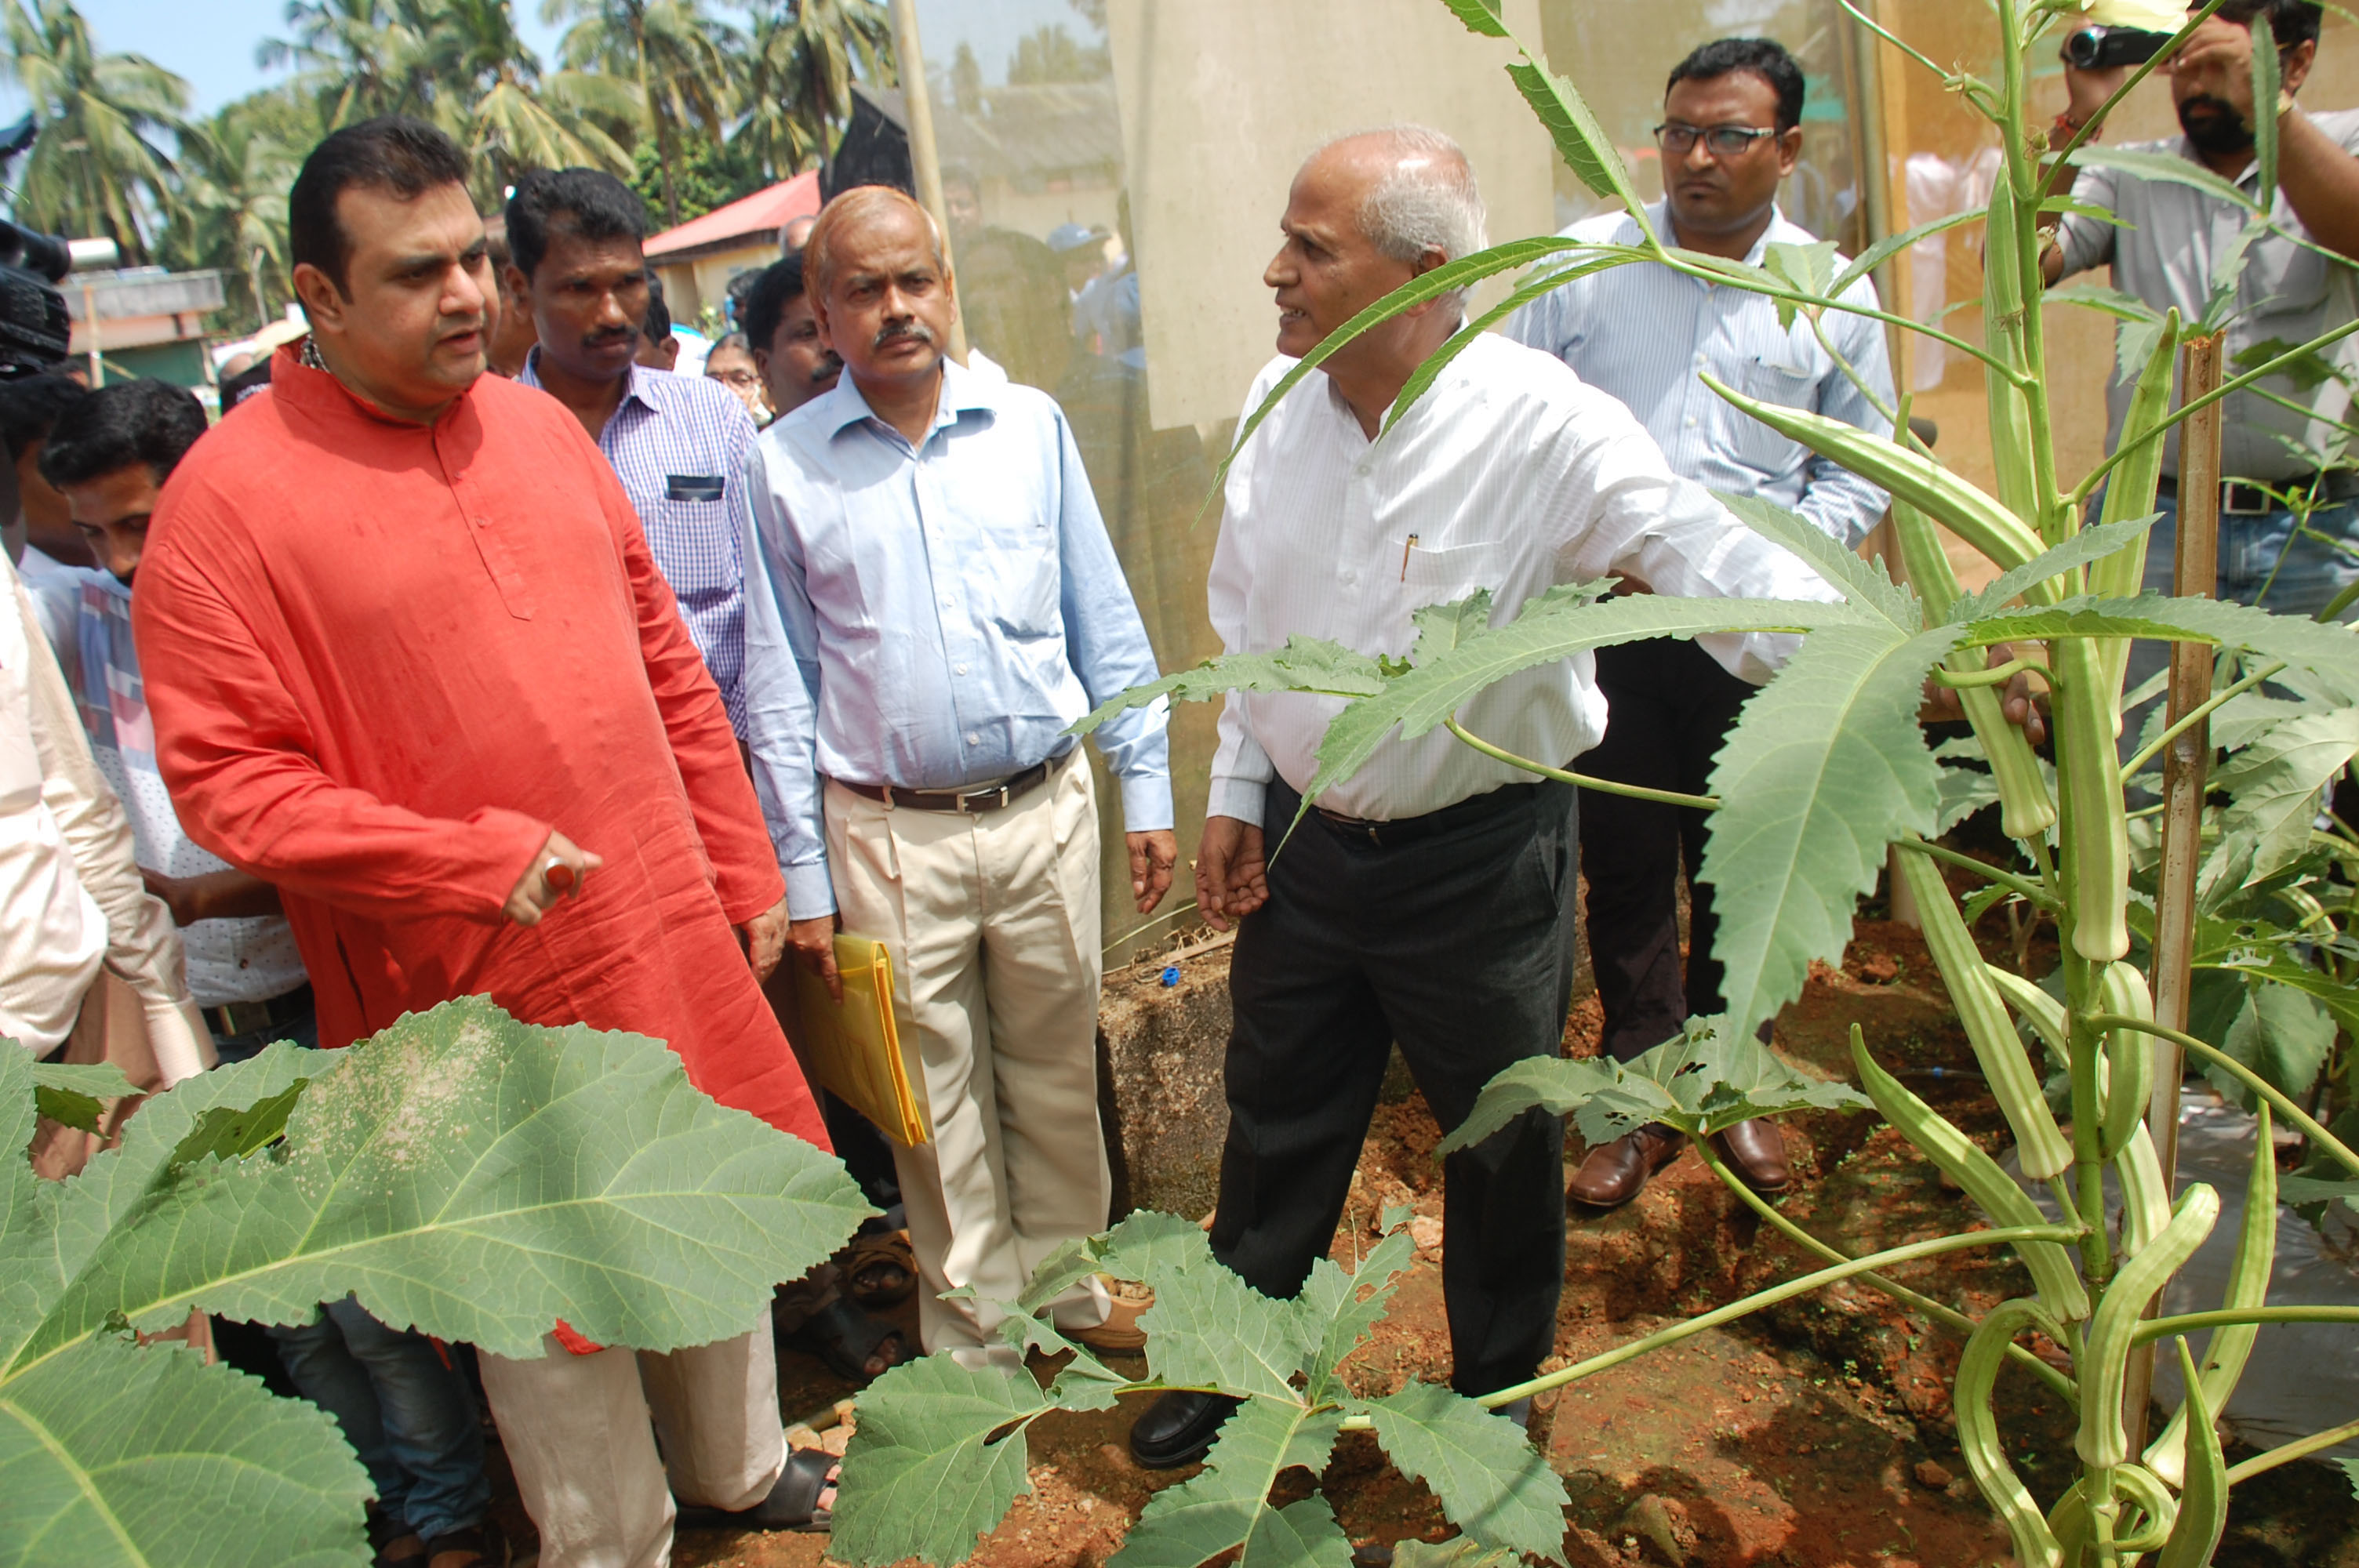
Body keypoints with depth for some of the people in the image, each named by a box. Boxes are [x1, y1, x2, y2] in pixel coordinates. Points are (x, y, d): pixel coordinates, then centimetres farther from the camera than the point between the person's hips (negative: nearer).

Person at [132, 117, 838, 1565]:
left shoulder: (541, 427, 5)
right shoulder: (228, 496, -11)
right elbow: (224, 778, -12)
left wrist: (744, 876, 9)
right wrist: (475, 862, -21)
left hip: (675, 945, 6)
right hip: (487, 992, -5)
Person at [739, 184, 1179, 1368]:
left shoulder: (1032, 426, 3)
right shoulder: (785, 463, 0)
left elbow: (1105, 625, 7)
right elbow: (779, 683, 2)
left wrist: (1146, 790, 4)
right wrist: (801, 874, 0)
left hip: (1046, 813, 1)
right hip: (889, 837, -1)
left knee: (1057, 1072, 15)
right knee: (939, 1101, 11)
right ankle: (976, 1337, 30)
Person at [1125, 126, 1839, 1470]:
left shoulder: (1540, 421, -20)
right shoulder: (1278, 404, -2)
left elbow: (1711, 555, -30)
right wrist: (1237, 792, 9)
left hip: (1479, 857, -4)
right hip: (1300, 843, 5)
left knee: (1504, 1144, 16)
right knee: (1277, 1123, 20)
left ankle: (1496, 1396, 43)